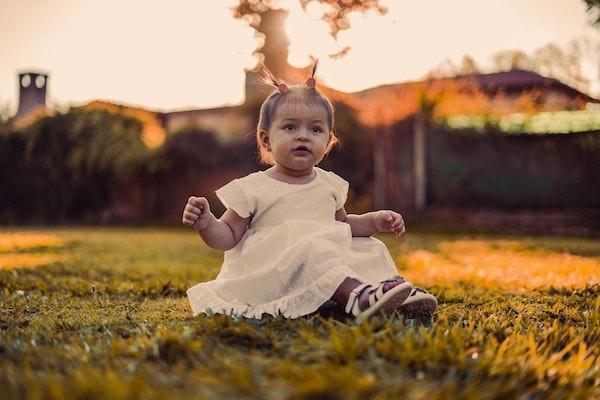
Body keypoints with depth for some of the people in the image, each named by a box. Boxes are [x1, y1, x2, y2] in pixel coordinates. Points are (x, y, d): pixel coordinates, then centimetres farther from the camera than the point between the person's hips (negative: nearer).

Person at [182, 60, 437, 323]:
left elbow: (342, 222, 29)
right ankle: (357, 294, -50)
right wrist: (206, 224, -21)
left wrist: (374, 221, 12)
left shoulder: (330, 184, 14)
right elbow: (228, 236, 0)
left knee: (371, 249, -3)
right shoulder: (252, 189, -2)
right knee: (311, 251, -33)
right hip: (274, 269, -6)